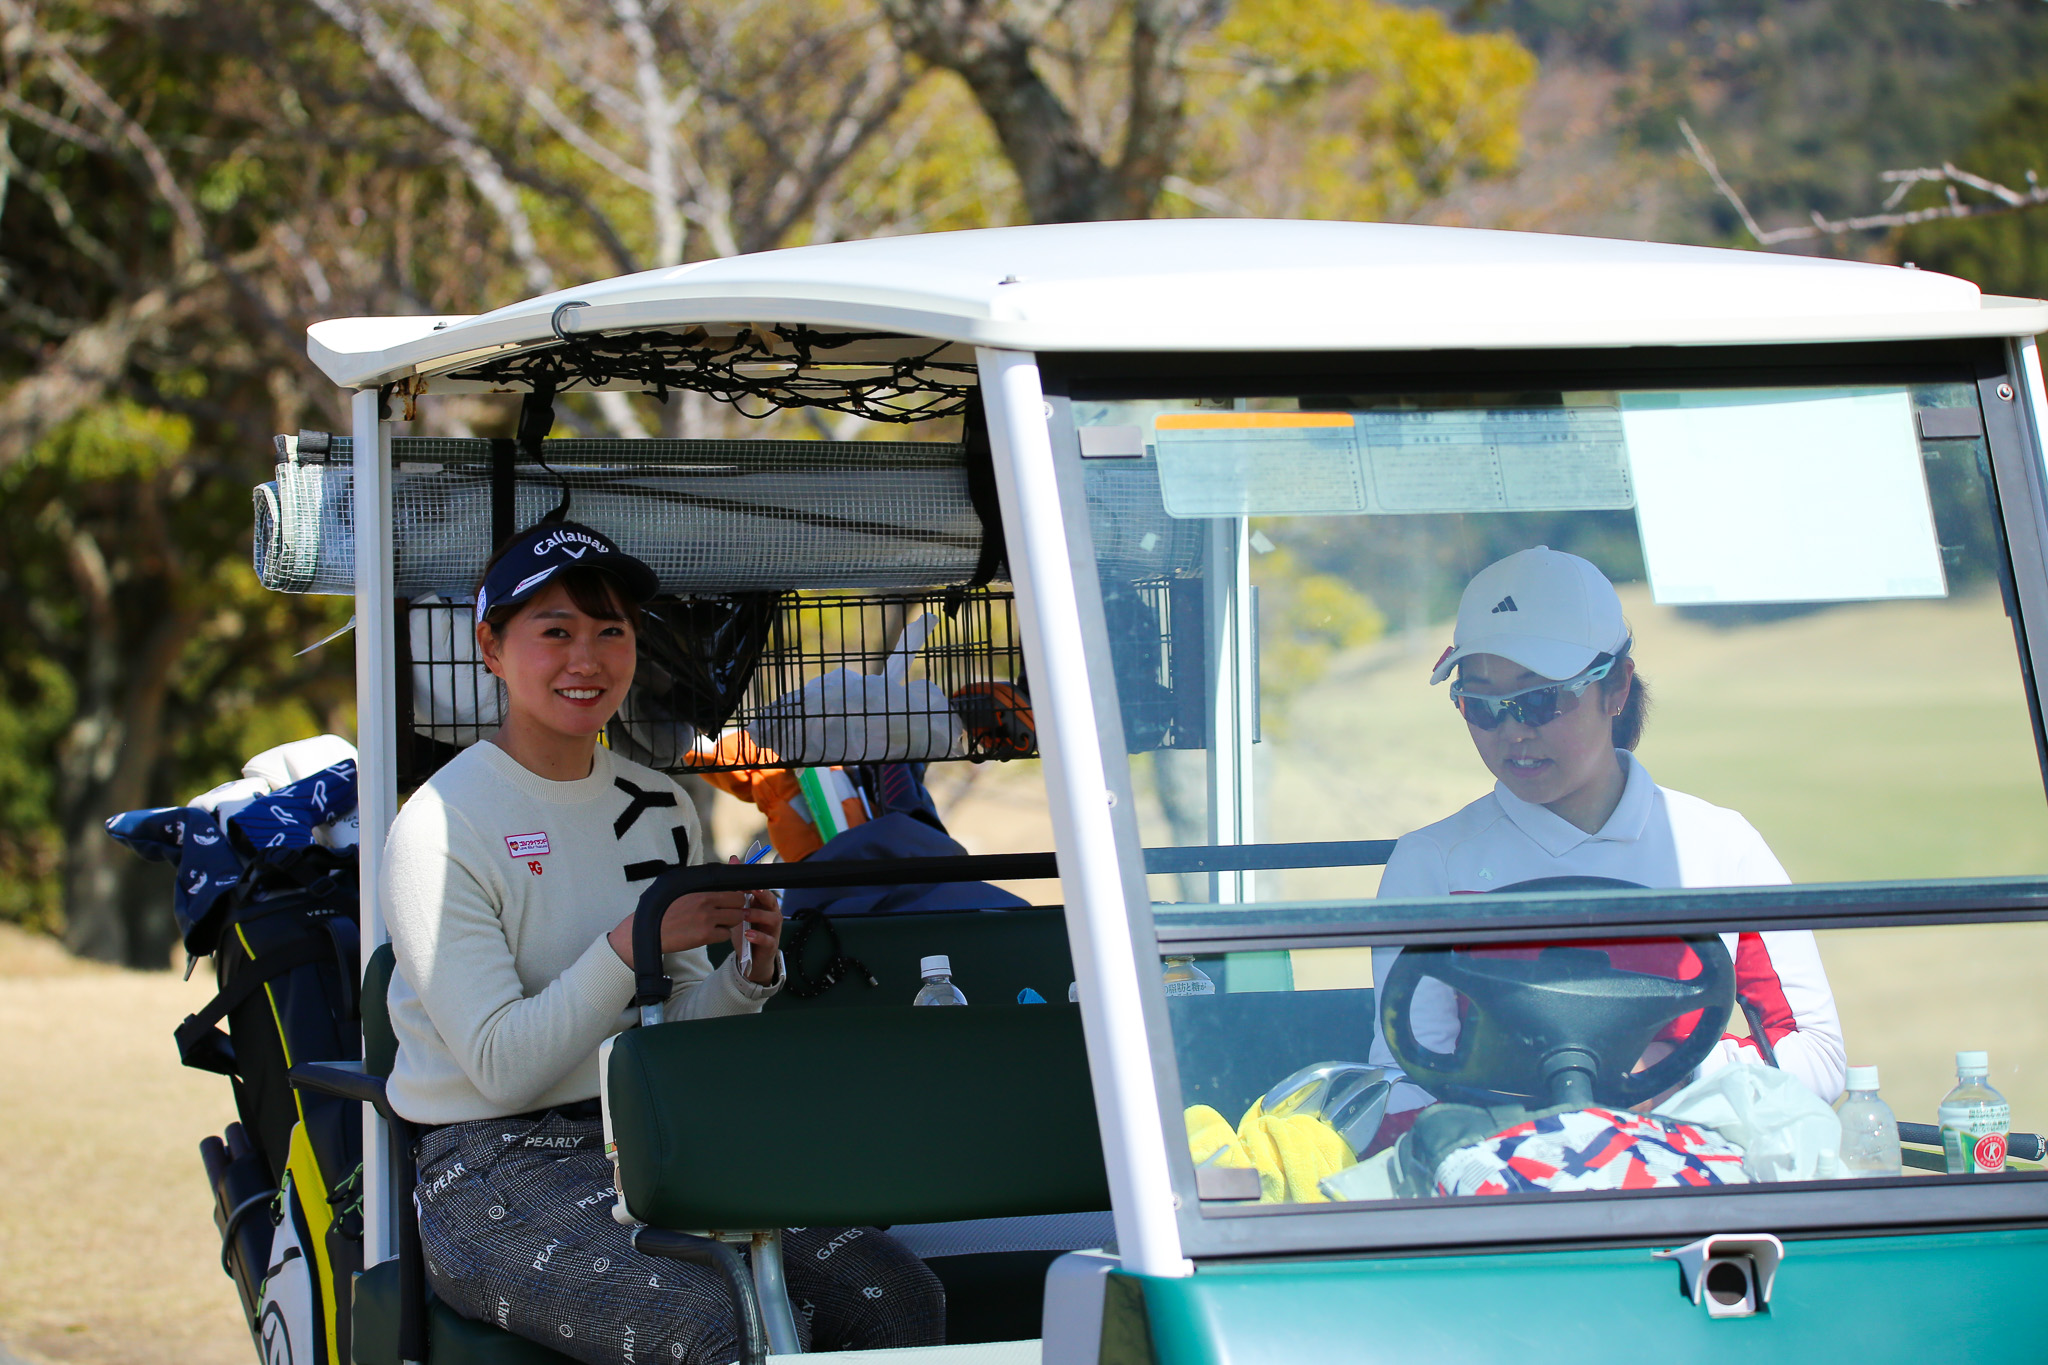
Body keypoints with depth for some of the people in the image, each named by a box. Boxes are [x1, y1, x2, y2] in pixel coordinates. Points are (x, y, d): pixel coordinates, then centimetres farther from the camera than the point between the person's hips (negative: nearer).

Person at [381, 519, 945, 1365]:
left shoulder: (662, 810, 14)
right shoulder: (440, 828, -8)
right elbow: (501, 1069, -14)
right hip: (495, 1178, -6)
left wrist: (749, 974, -7)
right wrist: (630, 945, -23)